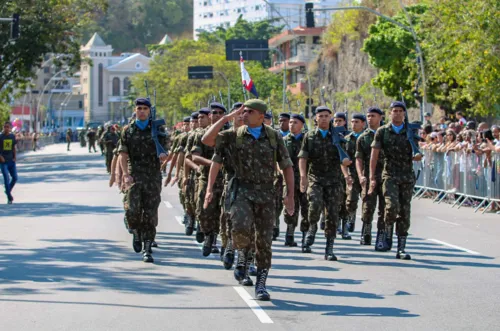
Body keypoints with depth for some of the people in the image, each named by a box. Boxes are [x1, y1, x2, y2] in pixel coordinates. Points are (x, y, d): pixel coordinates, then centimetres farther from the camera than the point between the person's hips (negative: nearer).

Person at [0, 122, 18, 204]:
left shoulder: (12, 136, 7)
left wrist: (14, 157, 3)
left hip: (11, 160, 4)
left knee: (15, 178, 4)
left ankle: (8, 190, 29)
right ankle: (9, 197, -2)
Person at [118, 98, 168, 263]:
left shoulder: (157, 129, 7)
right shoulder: (128, 130, 8)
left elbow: (165, 150, 6)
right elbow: (123, 155, 4)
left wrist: (163, 154, -19)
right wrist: (126, 174, -9)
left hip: (153, 176, 0)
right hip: (134, 176, 0)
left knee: (150, 213, -2)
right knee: (132, 210, -13)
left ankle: (147, 249, 3)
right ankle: (136, 234, 18)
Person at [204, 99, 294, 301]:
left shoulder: (274, 137, 4)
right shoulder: (234, 135, 3)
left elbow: (287, 166, 8)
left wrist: (290, 195, 0)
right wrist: (227, 118, -8)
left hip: (266, 193, 1)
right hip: (242, 190, -1)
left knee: (264, 241, 1)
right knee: (241, 228, -27)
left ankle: (261, 286, 12)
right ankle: (242, 254, 6)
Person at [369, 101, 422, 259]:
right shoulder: (382, 132, 4)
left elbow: (417, 154, 17)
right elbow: (374, 155, 1)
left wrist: (417, 156, -8)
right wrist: (372, 178, -6)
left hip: (407, 176, 2)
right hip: (390, 175, -2)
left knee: (404, 212, 1)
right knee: (392, 206, -23)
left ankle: (401, 249, 6)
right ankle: (388, 233, 3)